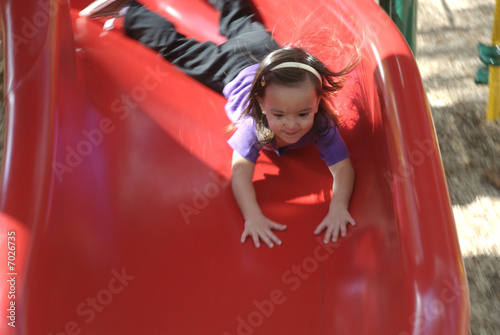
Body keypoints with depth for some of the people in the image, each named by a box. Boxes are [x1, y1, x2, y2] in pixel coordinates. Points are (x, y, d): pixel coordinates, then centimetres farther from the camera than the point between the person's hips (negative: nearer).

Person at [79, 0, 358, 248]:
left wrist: (338, 207, -62)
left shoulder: (321, 125, -43)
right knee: (176, 46, 19)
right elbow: (240, 171, -51)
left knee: (241, 23, 33)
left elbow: (343, 168, -44)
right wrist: (253, 215, -67)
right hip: (236, 69, -3)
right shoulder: (256, 123, -47)